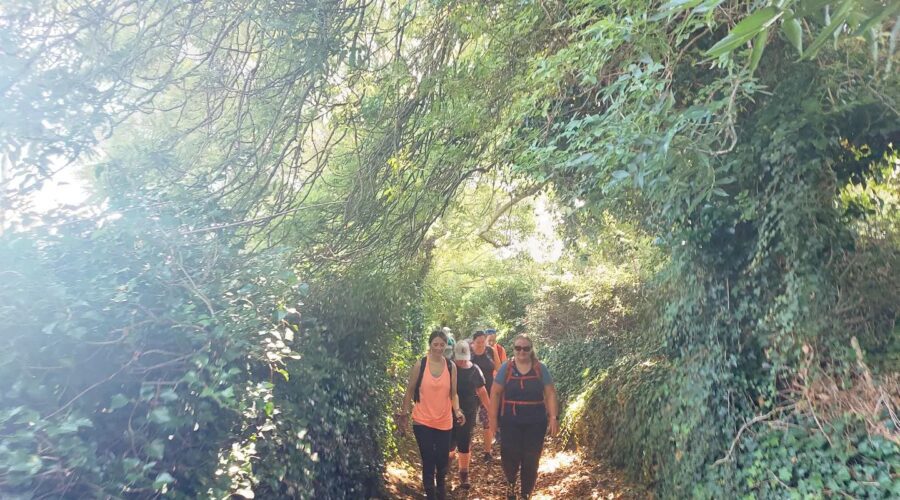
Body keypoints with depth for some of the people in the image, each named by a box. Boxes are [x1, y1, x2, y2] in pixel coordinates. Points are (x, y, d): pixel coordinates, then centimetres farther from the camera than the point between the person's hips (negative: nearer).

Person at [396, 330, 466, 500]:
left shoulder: (451, 366, -1)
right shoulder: (420, 365, -8)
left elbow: (453, 393, 2)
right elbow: (410, 391, -1)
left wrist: (457, 411, -14)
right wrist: (404, 413, 0)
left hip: (444, 422, 2)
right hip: (422, 422, -2)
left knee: (442, 462, 15)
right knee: (428, 462, 4)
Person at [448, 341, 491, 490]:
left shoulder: (475, 370, -1)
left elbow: (482, 392, 6)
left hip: (469, 413, 1)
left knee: (464, 443, 6)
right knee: (449, 443, 2)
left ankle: (464, 474, 21)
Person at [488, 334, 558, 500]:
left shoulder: (540, 369, 1)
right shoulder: (506, 368, -2)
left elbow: (550, 394, 2)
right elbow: (495, 393, 0)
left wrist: (553, 417, -6)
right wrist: (493, 417, -3)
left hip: (535, 422, 1)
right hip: (511, 421, -1)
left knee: (531, 459, 5)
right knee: (510, 455, -4)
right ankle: (510, 483, 29)